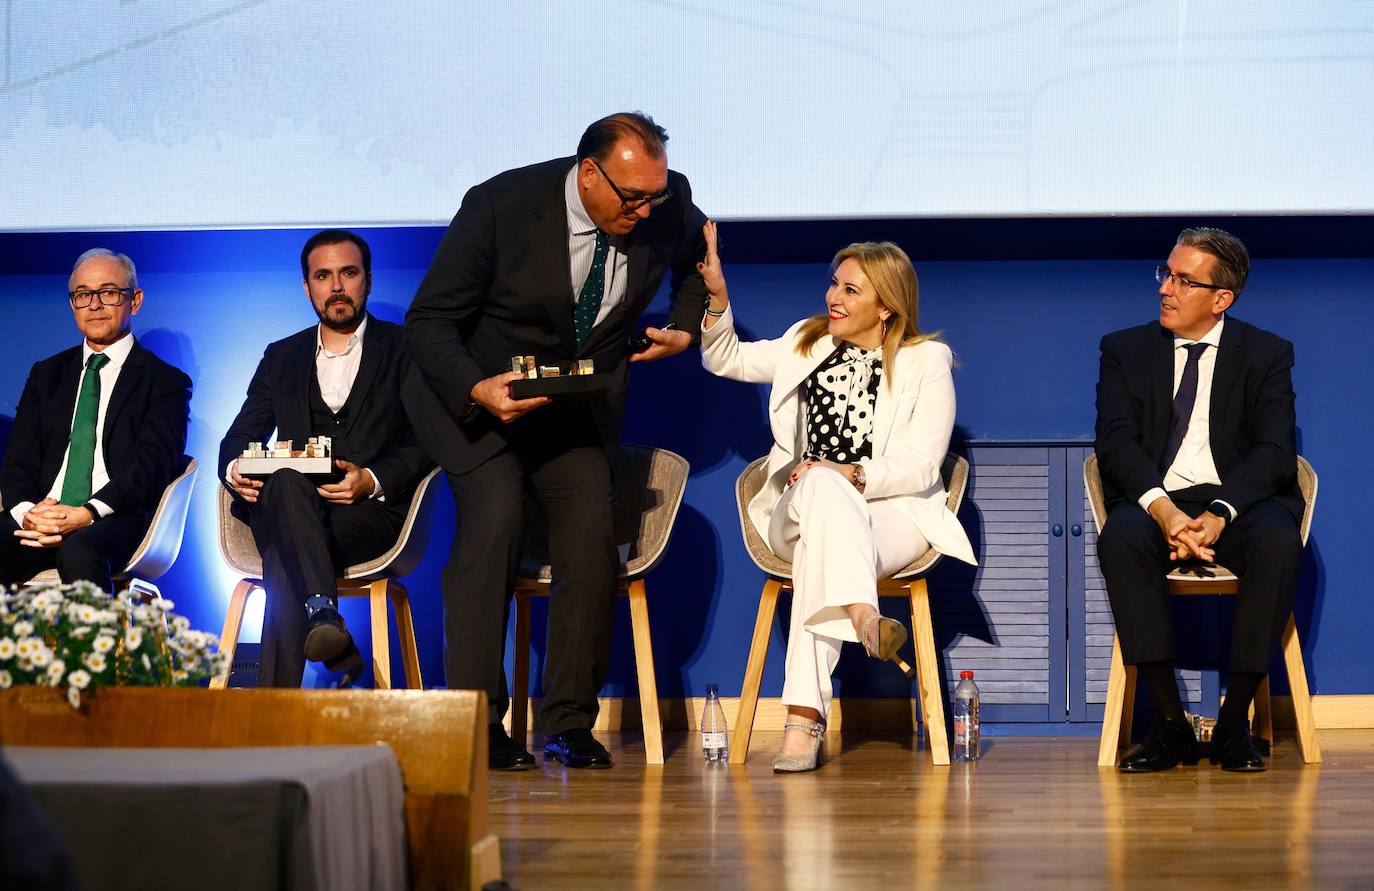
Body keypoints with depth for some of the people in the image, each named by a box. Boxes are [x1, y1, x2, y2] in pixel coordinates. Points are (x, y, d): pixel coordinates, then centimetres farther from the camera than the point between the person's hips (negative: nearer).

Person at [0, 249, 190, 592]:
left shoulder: (165, 381, 10)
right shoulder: (46, 374, 24)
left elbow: (152, 465, -4)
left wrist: (87, 514, -21)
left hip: (116, 519, -3)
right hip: (40, 518, 3)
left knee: (79, 552, -39)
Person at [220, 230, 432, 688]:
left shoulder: (404, 350, 12)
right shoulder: (282, 357, 24)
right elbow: (239, 437, 17)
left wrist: (372, 480, -16)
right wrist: (234, 470, -8)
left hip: (371, 513, -3)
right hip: (283, 508, 3)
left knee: (284, 557, -34)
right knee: (287, 481, -36)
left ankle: (274, 698, -45)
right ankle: (323, 614, -52)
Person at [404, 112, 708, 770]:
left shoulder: (669, 206, -9)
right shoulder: (501, 205, -21)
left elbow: (700, 259, 18)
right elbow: (428, 320, -16)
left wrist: (685, 329, 0)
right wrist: (478, 390, -32)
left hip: (579, 411, 3)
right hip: (476, 395, -3)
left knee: (591, 530, -17)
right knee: (495, 519, -25)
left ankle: (569, 724, -6)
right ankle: (477, 725, -19)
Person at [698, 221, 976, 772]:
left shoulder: (926, 360, 3)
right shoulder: (808, 343, 17)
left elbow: (922, 466, -4)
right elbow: (726, 360, 20)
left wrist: (854, 475, -20)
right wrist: (717, 297, 2)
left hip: (890, 514, -3)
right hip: (798, 514, 3)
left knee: (820, 543, -37)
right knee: (820, 486, -35)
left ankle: (804, 716, -46)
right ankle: (864, 617, -51)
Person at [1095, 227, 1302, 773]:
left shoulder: (1266, 355, 8)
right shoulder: (1125, 350, 11)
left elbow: (1274, 452, -4)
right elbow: (1116, 442, -3)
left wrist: (1217, 516, -23)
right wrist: (1163, 509, -23)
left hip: (1239, 500, -1)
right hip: (1155, 498, 1)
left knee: (1277, 539, -35)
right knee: (1120, 538, -34)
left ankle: (1235, 723, -25)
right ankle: (1170, 724, -29)